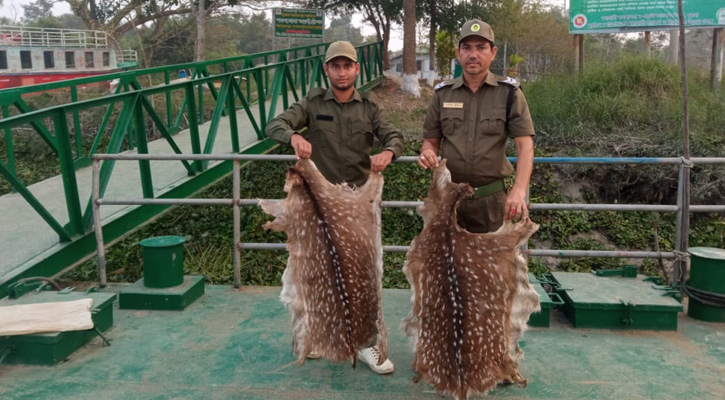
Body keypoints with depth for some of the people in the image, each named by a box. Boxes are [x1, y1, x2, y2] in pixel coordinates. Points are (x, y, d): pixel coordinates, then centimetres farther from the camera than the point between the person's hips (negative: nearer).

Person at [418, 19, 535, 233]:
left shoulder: (509, 92, -4)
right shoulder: (443, 93, 4)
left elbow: (525, 145, -9)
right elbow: (431, 140, 10)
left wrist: (519, 190, -24)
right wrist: (427, 152, -15)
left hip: (491, 198, -2)